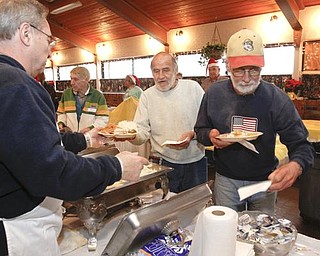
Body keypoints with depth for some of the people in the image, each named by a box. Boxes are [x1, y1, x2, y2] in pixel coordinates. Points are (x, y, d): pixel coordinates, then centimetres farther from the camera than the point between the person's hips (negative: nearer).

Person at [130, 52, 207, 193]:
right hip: (164, 163, 0)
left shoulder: (193, 88, -2)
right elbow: (141, 133, -5)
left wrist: (193, 135, -20)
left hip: (195, 162, 0)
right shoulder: (147, 96, 0)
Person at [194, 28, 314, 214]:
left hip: (264, 181, 0)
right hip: (226, 180, 1)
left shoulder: (276, 98, -16)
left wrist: (295, 166, -38)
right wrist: (211, 136, -23)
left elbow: (300, 144, -16)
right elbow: (200, 130, 1)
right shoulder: (215, 94, -10)